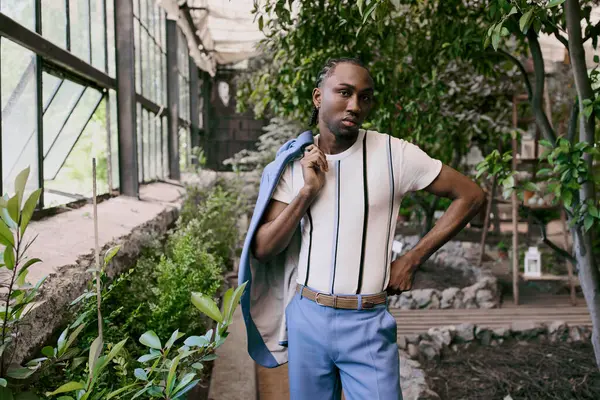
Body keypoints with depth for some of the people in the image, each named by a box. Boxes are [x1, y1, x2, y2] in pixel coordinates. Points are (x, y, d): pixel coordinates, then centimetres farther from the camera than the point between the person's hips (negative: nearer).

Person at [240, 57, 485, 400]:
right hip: (306, 318, 3)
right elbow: (263, 250, -2)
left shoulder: (393, 153, -8)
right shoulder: (294, 163, 0)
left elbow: (470, 195, -2)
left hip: (368, 324, -3)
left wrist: (411, 260, -4)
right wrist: (307, 191, -14)